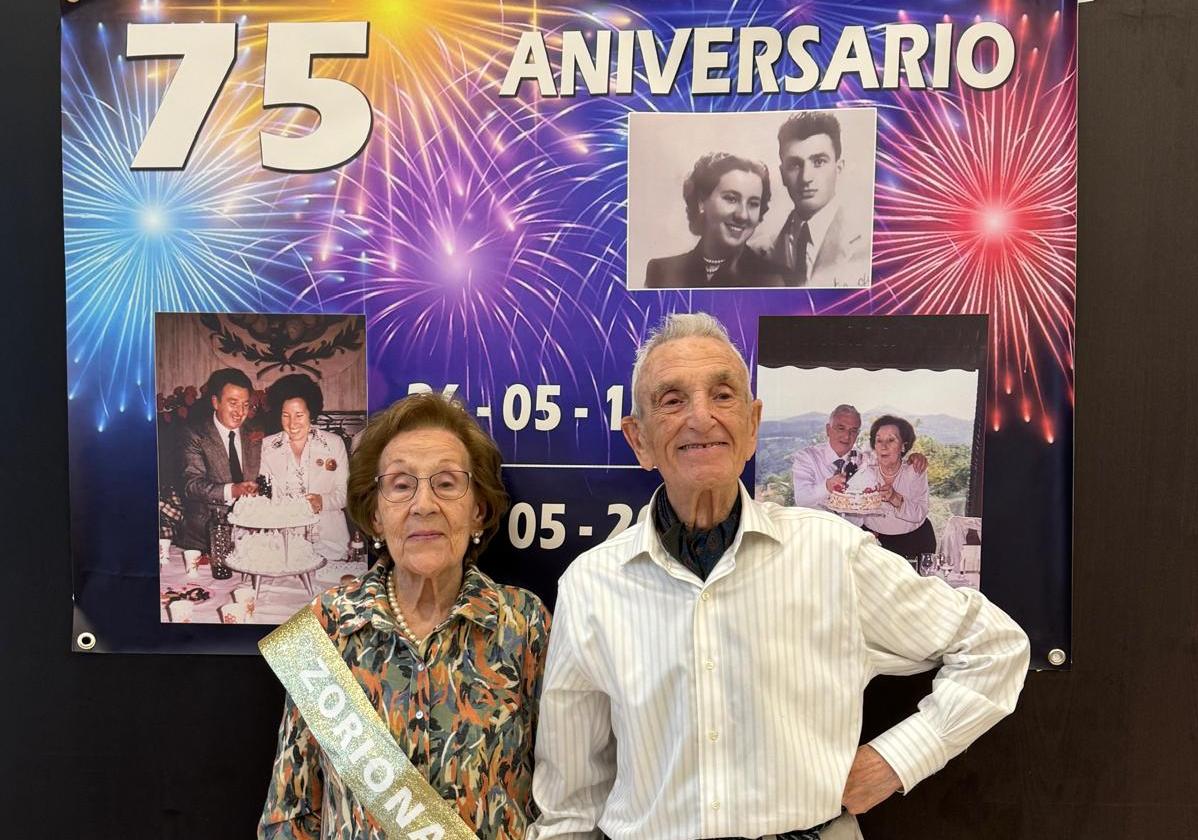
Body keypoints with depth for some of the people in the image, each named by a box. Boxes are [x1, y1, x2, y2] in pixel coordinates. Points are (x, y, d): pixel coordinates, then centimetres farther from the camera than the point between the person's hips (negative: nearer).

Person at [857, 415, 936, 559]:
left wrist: (896, 499, -27)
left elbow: (920, 514, -12)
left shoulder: (915, 470, -4)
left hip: (914, 540, 0)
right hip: (874, 539, 0)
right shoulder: (865, 470, -4)